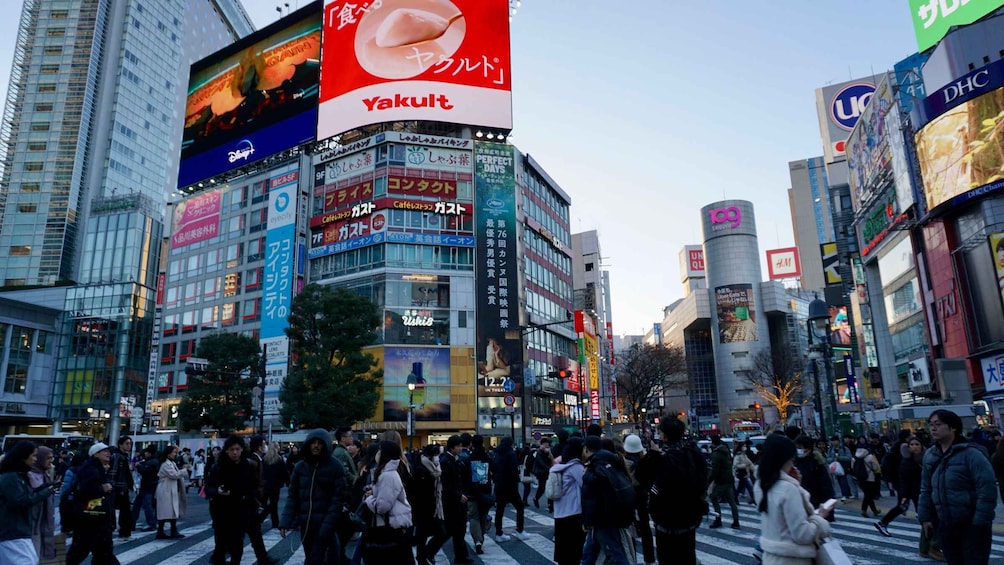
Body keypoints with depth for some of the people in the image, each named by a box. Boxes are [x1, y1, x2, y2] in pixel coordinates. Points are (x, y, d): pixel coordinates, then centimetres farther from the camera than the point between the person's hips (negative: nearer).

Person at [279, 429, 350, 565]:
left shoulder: (335, 467, -7)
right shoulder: (300, 466, 4)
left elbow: (339, 498, -10)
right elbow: (292, 495, 4)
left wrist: (328, 525, -17)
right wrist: (285, 521, -8)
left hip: (324, 523, -4)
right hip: (305, 522, 4)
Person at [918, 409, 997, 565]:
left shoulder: (971, 454, -15)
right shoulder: (930, 455, 4)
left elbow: (987, 491, -17)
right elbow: (926, 490, 12)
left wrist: (980, 522, -18)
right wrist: (925, 517, 9)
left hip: (971, 526, -6)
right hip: (944, 525, 6)